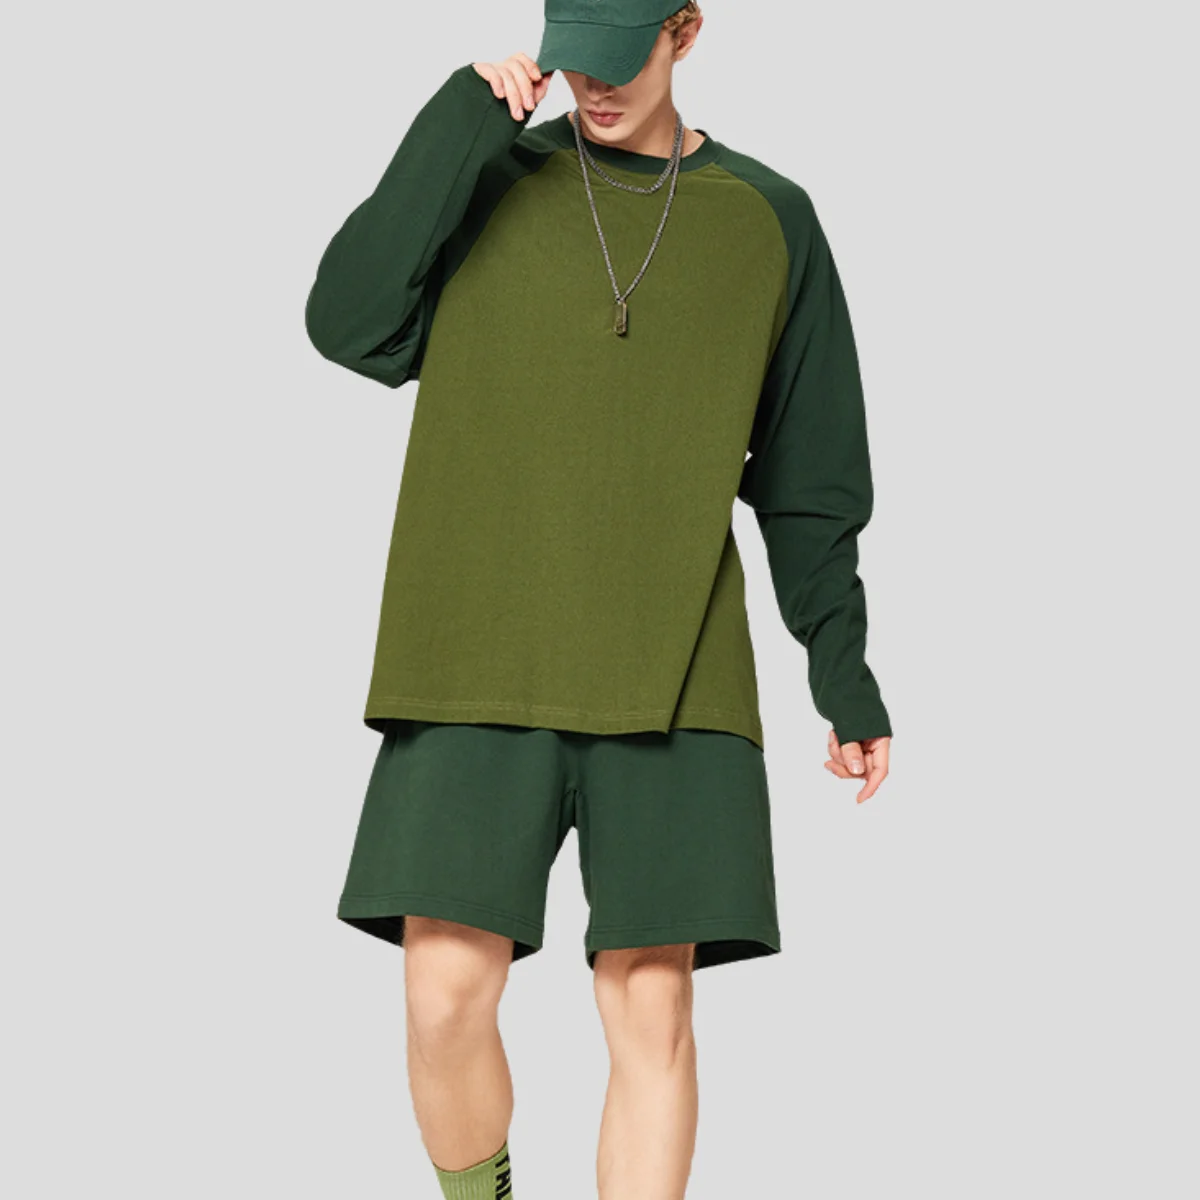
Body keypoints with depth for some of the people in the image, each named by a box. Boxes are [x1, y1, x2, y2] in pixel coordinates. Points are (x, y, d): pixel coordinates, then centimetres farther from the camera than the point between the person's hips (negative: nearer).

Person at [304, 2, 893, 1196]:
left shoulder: (770, 221, 7)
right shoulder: (491, 184, 6)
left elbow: (808, 472, 11)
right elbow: (350, 326, -12)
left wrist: (845, 674, 8)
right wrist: (462, 125, -13)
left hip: (670, 678, 0)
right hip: (478, 663, 0)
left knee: (652, 1010, -2)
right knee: (446, 998, -4)